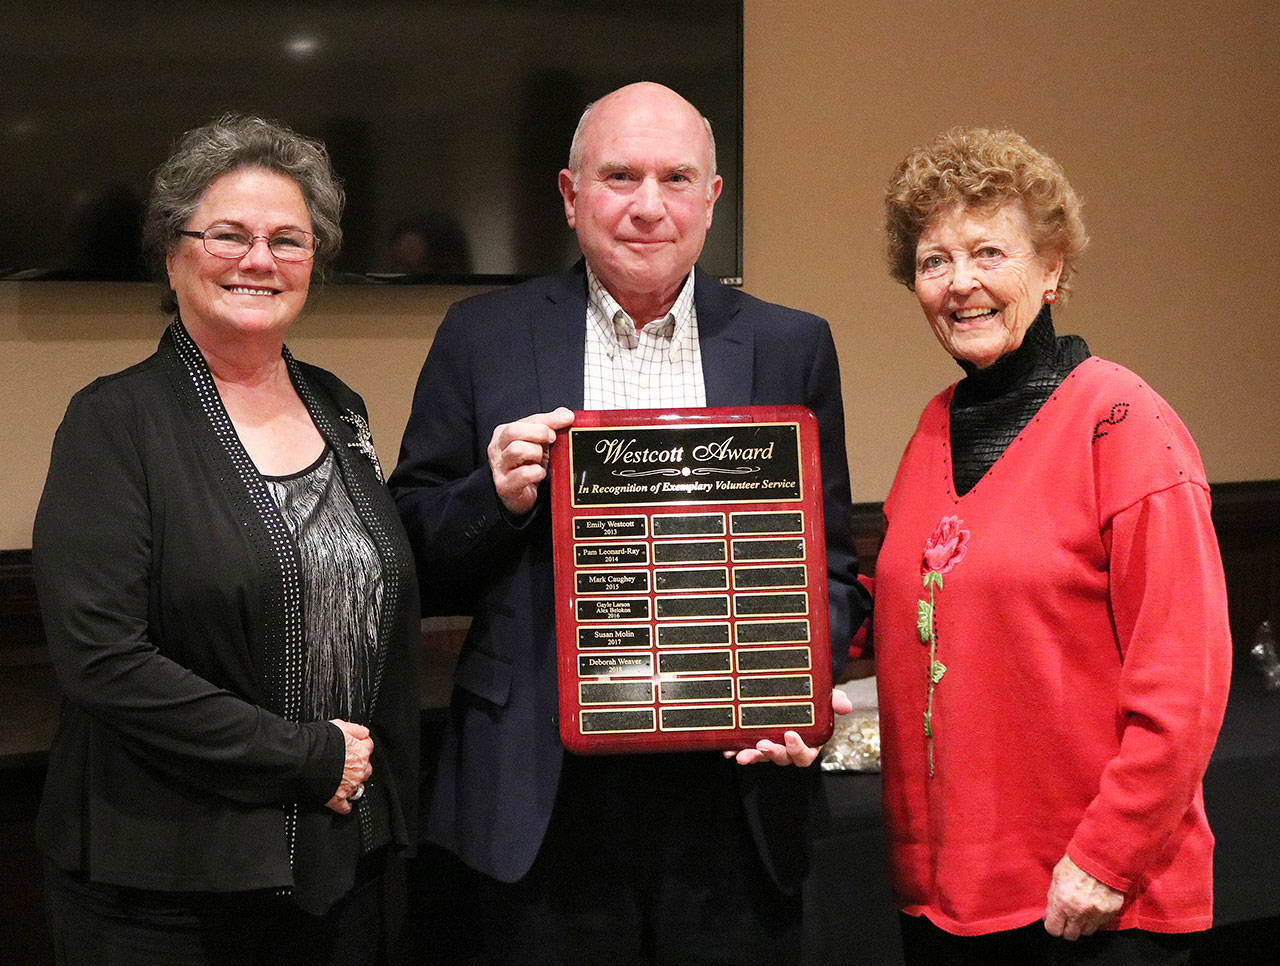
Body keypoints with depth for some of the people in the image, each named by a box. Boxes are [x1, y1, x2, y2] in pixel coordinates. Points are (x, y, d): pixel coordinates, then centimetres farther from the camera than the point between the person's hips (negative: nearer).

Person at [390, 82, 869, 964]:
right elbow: (408, 555, 5)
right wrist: (496, 497, -14)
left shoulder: (791, 348, 7)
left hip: (733, 786, 1)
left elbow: (830, 567, 8)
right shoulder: (486, 338, 4)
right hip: (546, 802, -1)